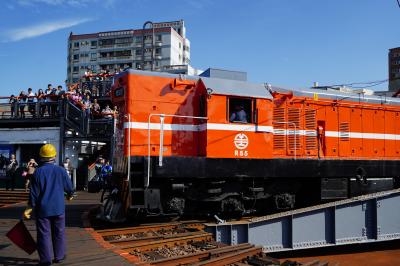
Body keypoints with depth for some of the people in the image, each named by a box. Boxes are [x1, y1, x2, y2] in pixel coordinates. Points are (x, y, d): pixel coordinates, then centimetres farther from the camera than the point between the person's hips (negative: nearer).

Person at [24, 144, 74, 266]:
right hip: (58, 208, 2)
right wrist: (70, 195, 27)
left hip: (43, 209, -2)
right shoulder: (61, 170, -4)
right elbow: (69, 187, 5)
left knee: (44, 234, 5)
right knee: (59, 233, 14)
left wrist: (29, 208, 1)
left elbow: (34, 193, -7)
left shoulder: (38, 172, -9)